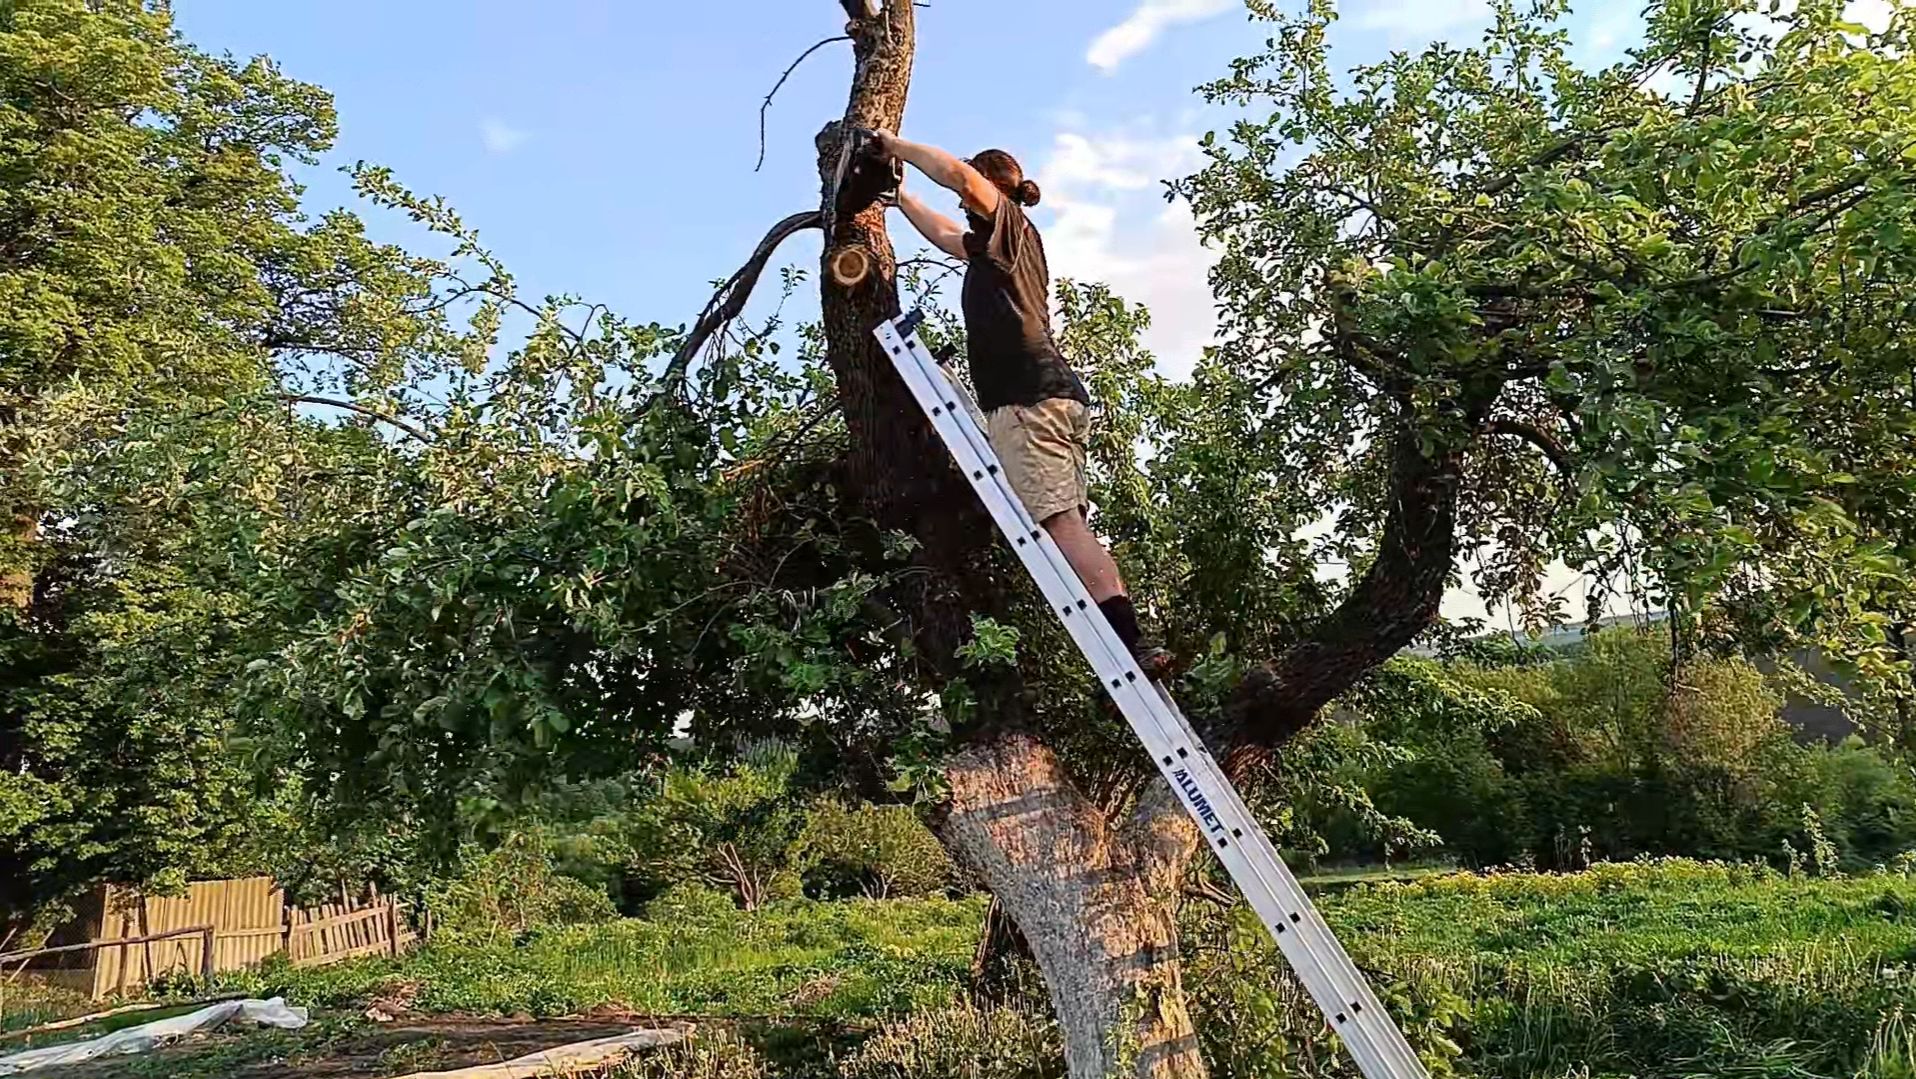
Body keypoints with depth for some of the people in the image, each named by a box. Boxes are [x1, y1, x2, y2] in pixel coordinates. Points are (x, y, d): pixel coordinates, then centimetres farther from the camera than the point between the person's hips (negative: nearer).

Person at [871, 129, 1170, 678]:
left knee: (1061, 524, -20)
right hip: (1058, 397, 9)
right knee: (1072, 529, 1)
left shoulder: (1009, 222, 8)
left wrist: (897, 145, 4)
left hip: (1028, 397, -9)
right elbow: (943, 233, 49)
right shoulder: (993, 245, 32)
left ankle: (1133, 644, -29)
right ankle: (1132, 648, -6)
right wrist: (898, 194, 56)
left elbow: (958, 173, -10)